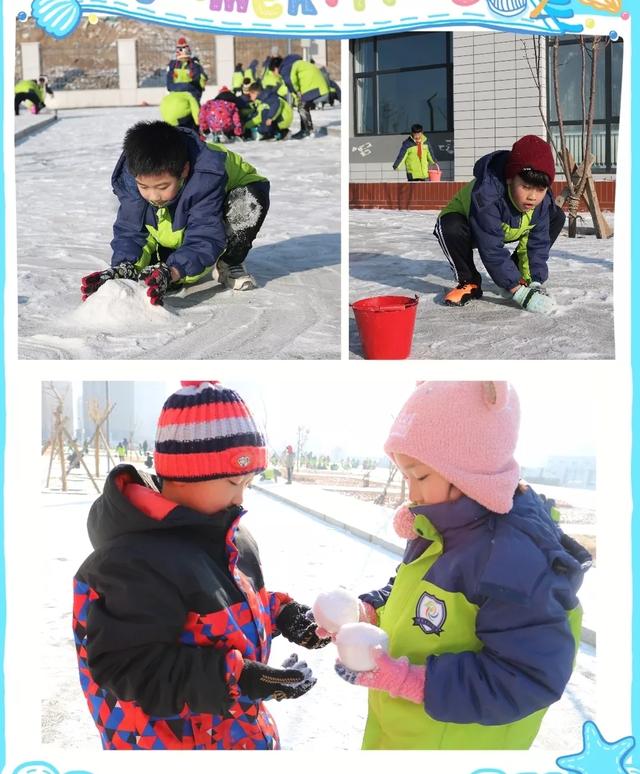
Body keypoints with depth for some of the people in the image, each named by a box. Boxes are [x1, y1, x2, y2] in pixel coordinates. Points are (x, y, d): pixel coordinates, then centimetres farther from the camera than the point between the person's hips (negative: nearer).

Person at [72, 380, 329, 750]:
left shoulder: (231, 535, 3)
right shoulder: (136, 563, -27)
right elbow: (129, 669, -28)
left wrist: (280, 612, -1)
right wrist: (236, 679, -32)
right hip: (179, 740, -8)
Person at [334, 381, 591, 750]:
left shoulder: (515, 560, -29)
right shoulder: (441, 529, 0)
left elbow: (530, 680, -30)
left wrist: (407, 679, -31)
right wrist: (367, 612, -3)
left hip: (452, 744, -8)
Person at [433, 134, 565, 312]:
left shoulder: (543, 200, -25)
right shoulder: (486, 195, -44)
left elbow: (538, 243, -16)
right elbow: (492, 250, -43)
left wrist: (536, 282, -28)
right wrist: (519, 291, -44)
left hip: (508, 230, 6)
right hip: (469, 224, -6)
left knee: (557, 217, -6)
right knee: (450, 226, -41)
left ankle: (515, 275, -1)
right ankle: (469, 282, -13)